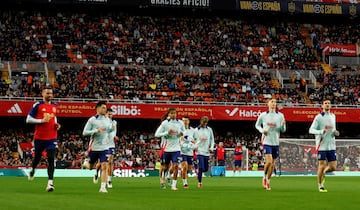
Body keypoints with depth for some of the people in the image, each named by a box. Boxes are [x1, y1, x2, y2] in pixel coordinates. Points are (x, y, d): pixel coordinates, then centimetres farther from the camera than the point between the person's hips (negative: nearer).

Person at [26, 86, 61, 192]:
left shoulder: (55, 105, 10)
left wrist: (56, 124, 7)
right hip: (39, 137, -2)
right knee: (37, 157, 15)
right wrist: (41, 121, -17)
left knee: (51, 159, -11)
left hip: (52, 138, 2)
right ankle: (32, 170, 48)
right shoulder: (37, 105, -5)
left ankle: (50, 182, -16)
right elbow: (28, 119, -6)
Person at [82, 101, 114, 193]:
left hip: (104, 147, 2)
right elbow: (84, 133, -11)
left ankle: (103, 187, -8)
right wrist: (96, 130, -22)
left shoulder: (107, 120, 7)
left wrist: (112, 129, -1)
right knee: (90, 167, 12)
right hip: (94, 147, -2)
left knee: (104, 166, -10)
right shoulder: (92, 120, -8)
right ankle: (86, 162, 48)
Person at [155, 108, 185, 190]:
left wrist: (182, 133, -6)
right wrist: (167, 133, -22)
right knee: (166, 167, 10)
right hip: (166, 149, -1)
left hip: (176, 149, 1)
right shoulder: (164, 123, -6)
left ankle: (174, 185, -8)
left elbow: (184, 131, 18)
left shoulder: (180, 123, 1)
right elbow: (157, 134, -8)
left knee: (175, 166, -12)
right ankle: (162, 178, 40)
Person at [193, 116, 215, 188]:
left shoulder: (209, 130, 8)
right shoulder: (196, 130, 2)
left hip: (207, 152, 3)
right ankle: (199, 182, -1)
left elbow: (212, 139, 14)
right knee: (201, 168, -13)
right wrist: (195, 146, -9)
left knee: (206, 169, 6)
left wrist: (211, 147, 0)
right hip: (199, 152, -3)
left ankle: (198, 172, 36)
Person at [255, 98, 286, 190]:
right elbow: (257, 125, 14)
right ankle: (264, 177, 9)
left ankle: (268, 181, 23)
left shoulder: (280, 115, 3)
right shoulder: (263, 115, 0)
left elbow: (283, 130, 6)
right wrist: (262, 130, -6)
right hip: (267, 141, -3)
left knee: (273, 163, 8)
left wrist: (283, 125, -17)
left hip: (276, 142, 3)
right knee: (269, 161, -16)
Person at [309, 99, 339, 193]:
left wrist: (335, 132, 2)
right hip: (321, 146, -5)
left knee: (333, 167, 0)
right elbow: (311, 130, -10)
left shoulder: (333, 116, 12)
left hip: (331, 146, 5)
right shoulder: (318, 117, -5)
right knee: (322, 166, -5)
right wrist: (321, 131, -26)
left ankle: (323, 173, 31)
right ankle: (320, 185, 11)